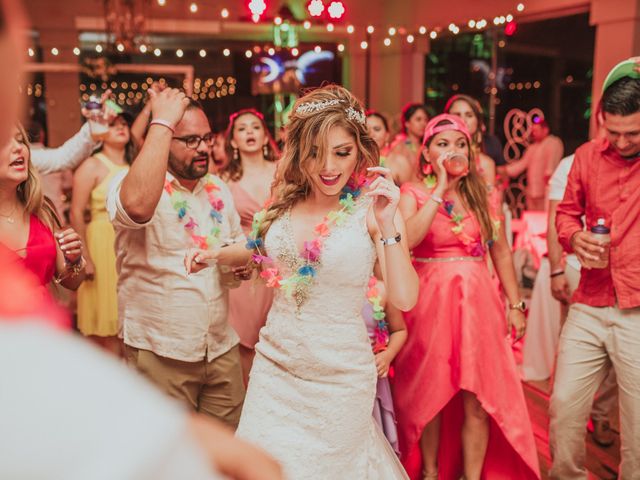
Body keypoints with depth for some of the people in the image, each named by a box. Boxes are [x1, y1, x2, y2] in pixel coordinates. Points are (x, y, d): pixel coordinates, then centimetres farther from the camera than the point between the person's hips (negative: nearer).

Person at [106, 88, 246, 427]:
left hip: (223, 349, 6)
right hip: (161, 354, -5)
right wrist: (162, 121, -28)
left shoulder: (217, 188, 8)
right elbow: (138, 205, -38)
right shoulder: (129, 183, -12)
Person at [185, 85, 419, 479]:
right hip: (275, 365, 4)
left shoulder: (371, 210, -15)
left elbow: (405, 300, -21)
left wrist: (387, 225, -30)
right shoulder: (286, 203, -2)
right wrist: (218, 254, 2)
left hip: (339, 376, -3)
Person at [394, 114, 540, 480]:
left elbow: (501, 252, 9)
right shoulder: (413, 193, -2)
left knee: (477, 401, 3)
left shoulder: (483, 193, 6)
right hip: (430, 302, -2)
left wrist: (516, 305, 6)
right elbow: (407, 240, -22)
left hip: (477, 302, 2)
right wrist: (440, 190, -16)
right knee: (430, 395, 10)